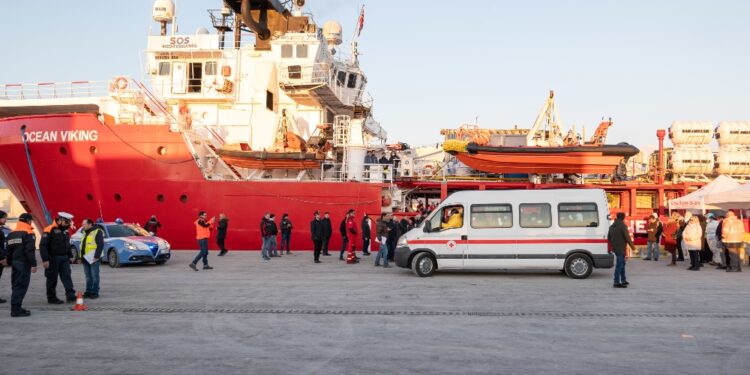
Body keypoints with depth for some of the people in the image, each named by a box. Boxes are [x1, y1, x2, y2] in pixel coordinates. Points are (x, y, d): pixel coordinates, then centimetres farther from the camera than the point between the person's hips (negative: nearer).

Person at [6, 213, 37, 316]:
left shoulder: (11, 234, 15)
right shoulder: (28, 233, -10)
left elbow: (8, 250, 18)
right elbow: (30, 250, -18)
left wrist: (10, 263, 23)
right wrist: (33, 264, -17)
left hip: (14, 262, 8)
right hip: (24, 263, -8)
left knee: (16, 286, 14)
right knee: (21, 286, -7)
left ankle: (16, 308, 20)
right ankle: (16, 309, -9)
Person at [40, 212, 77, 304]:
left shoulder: (66, 231, 12)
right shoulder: (50, 230, -14)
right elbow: (43, 245, -17)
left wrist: (70, 256, 18)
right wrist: (45, 260, -20)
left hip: (64, 258, 7)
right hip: (53, 258, -7)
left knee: (67, 276, 0)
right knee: (52, 279, 2)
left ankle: (70, 296, -2)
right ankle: (51, 298, 11)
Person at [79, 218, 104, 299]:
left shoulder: (97, 232, -9)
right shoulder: (85, 233, 19)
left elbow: (100, 245, -16)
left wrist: (96, 256, -20)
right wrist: (81, 256, 18)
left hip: (93, 259, -8)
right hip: (85, 258, 8)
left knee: (94, 276, -4)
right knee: (88, 277, 12)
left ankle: (95, 292, 0)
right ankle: (88, 291, 18)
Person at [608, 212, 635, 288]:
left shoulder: (612, 226, 12)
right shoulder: (623, 226, -15)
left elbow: (609, 237, 18)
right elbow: (627, 237, -15)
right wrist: (632, 246, -3)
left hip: (615, 248, 9)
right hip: (621, 248, -9)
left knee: (622, 263, 20)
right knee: (619, 265, -6)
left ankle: (623, 280, 28)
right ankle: (616, 282, -6)